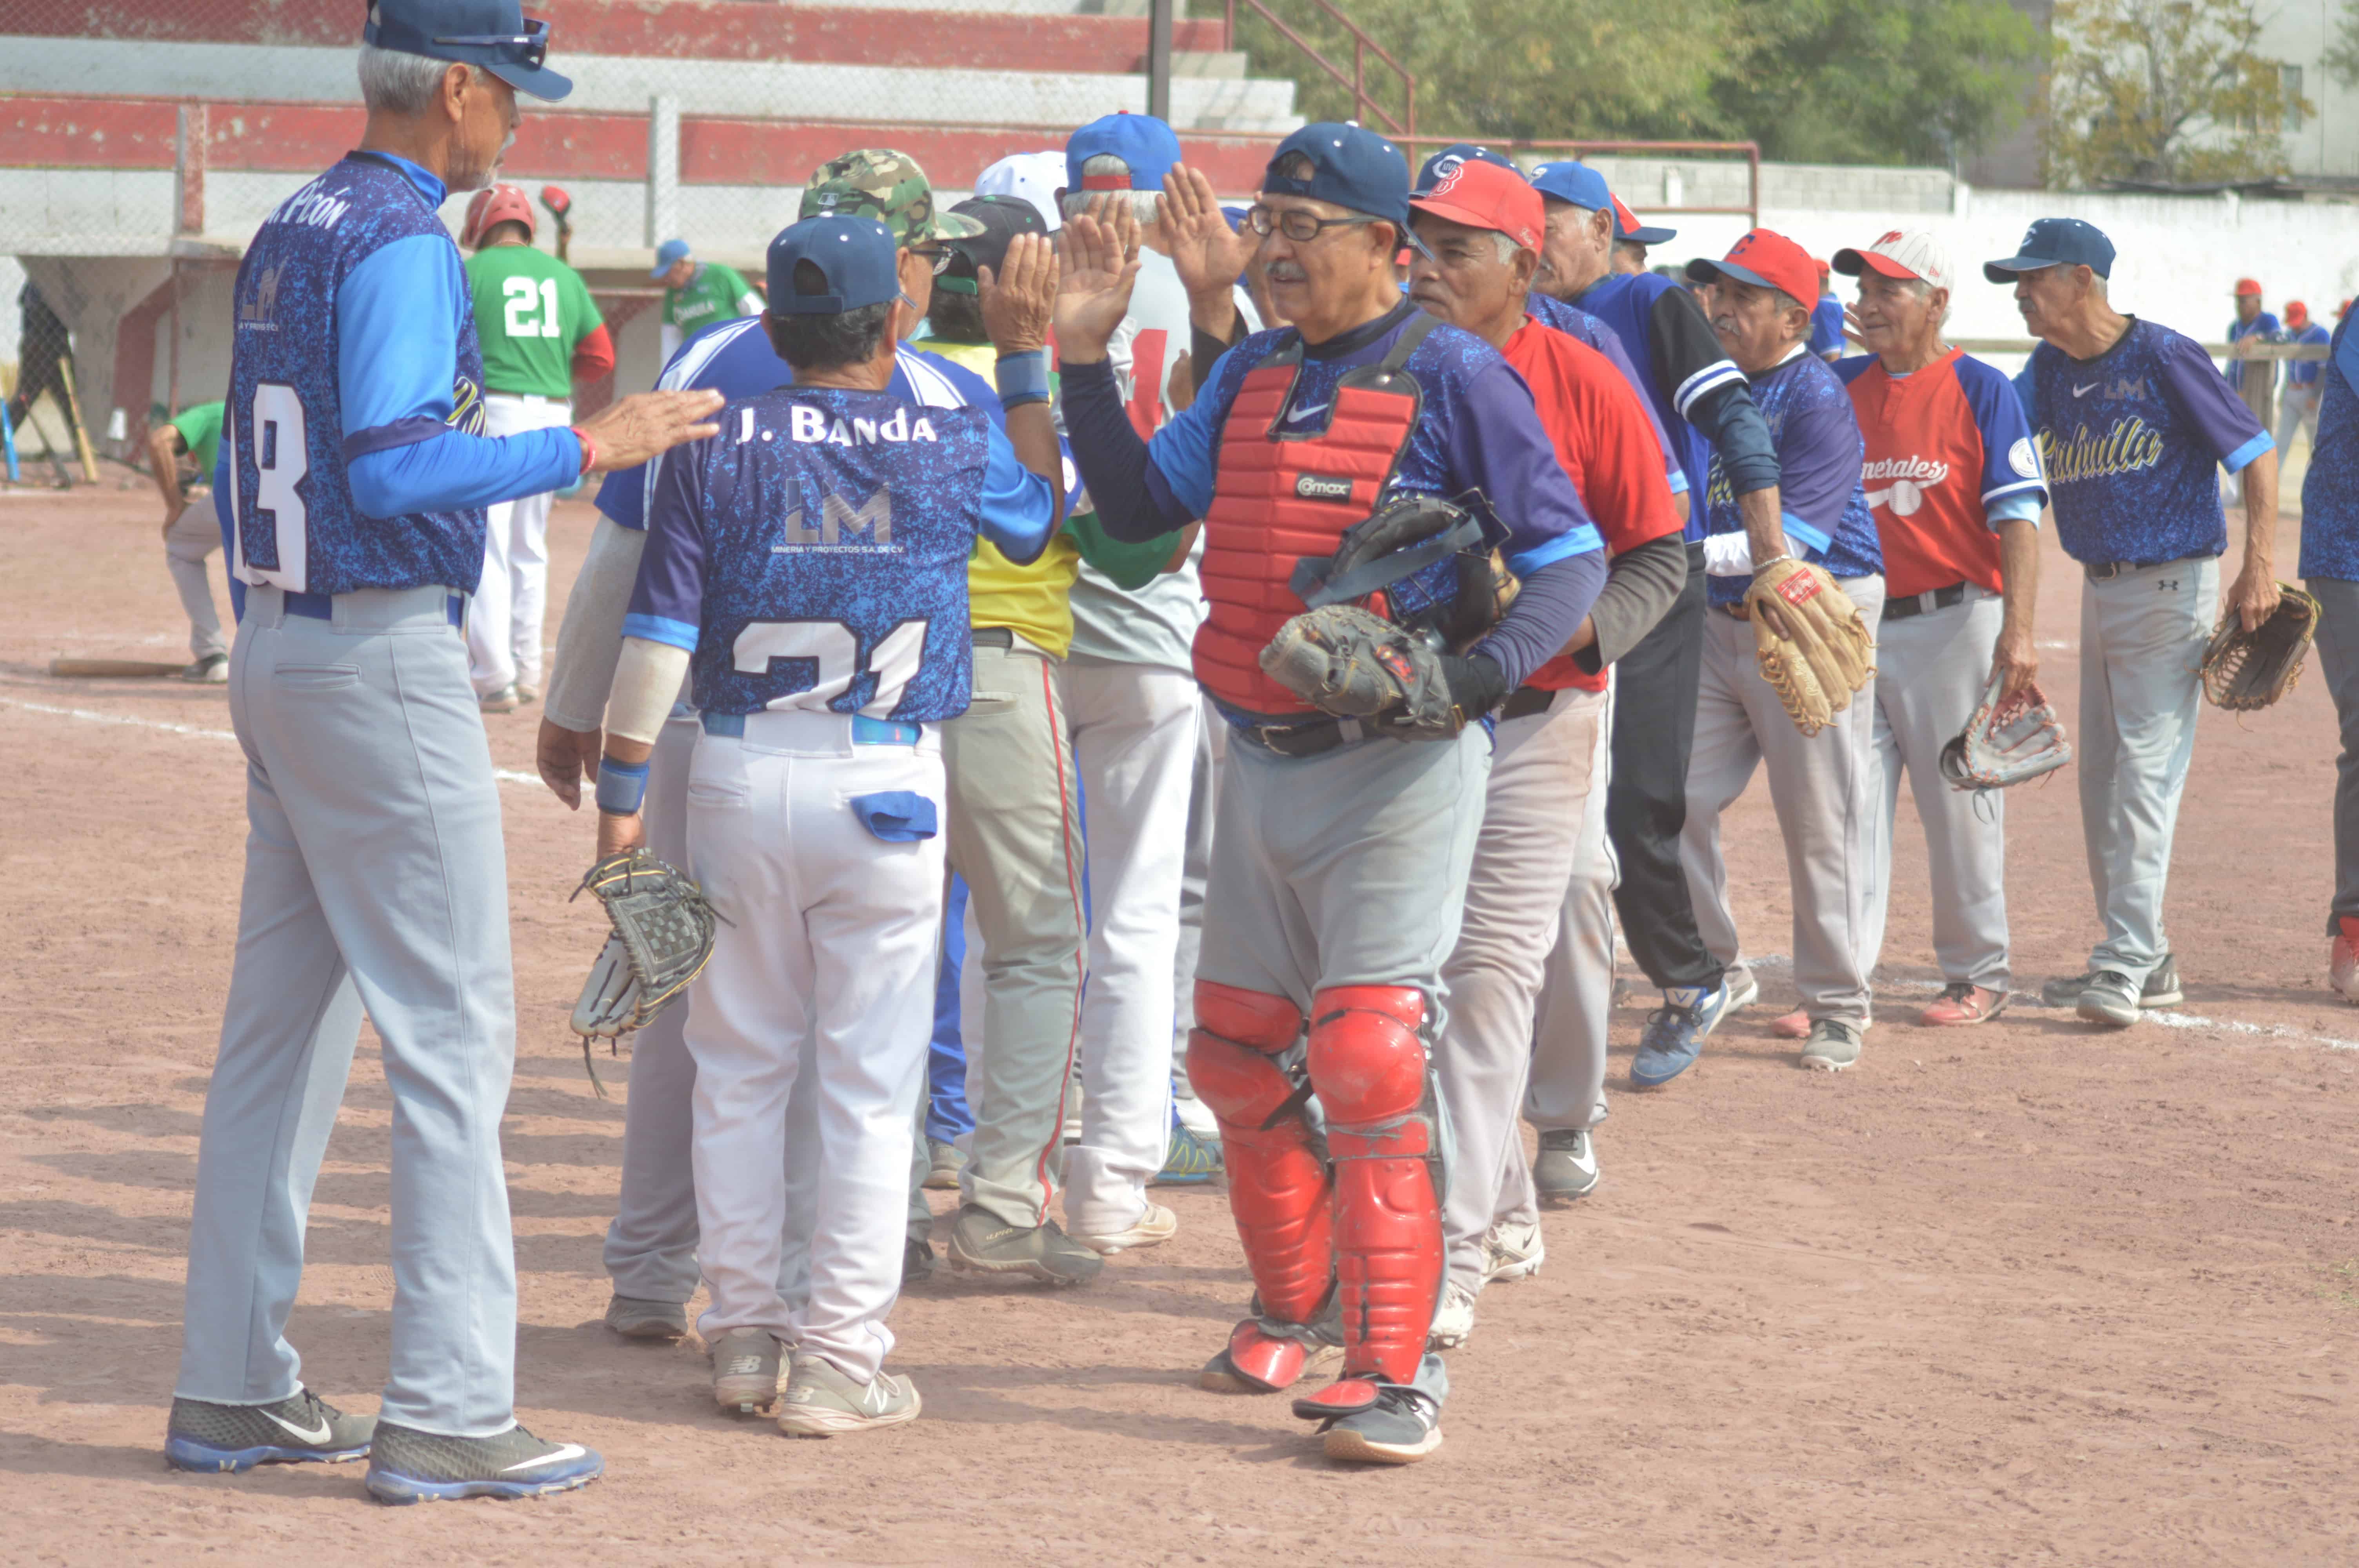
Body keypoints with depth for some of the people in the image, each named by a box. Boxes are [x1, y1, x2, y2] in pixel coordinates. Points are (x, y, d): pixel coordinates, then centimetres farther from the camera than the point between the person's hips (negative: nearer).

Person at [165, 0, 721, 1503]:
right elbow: (393, 464, -26)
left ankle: (234, 1390, 14)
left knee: (282, 1026, 11)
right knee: (454, 1029, -6)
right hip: (385, 662, -9)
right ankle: (446, 1415, -7)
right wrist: (591, 446, -20)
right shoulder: (404, 240, -15)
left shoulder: (286, 235, 14)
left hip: (278, 649, 9)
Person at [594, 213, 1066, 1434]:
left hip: (739, 780, 1)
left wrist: (621, 793, 2)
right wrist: (1027, 356, 23)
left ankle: (745, 1335, 17)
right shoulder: (959, 449, -1)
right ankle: (838, 1364, 4)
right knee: (867, 1082, 4)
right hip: (890, 785, -1)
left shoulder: (716, 452, -3)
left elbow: (658, 635, -4)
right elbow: (1042, 510, 21)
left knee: (741, 1068, 12)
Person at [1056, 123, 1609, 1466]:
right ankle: (1300, 1303, 33)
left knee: (1367, 1058, -14)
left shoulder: (1454, 377, -9)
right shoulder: (1252, 374, 11)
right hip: (1260, 763, 7)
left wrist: (1475, 677, -25)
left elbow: (1572, 559, -10)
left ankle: (1398, 1368, -10)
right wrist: (1087, 357, 3)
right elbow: (1139, 506, 12)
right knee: (1237, 1051, 14)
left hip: (1395, 766, -7)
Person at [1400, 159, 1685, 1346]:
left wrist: (1572, 632, -20)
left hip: (1538, 717, -4)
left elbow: (1659, 558, -4)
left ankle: (1454, 1254, -9)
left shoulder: (1583, 385, -6)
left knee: (1492, 974, -9)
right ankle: (1502, 1203, 31)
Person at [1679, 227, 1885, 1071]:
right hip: (1720, 621, 7)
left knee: (1820, 820, -3)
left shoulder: (1819, 399, -14)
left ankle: (1836, 1009, 6)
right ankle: (1715, 968, 18)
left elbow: (1792, 541, -22)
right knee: (1676, 798, 2)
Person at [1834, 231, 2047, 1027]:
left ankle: (1978, 976, 14)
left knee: (1959, 803, 2)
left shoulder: (1982, 392, -4)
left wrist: (2018, 631, -19)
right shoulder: (1837, 388, 9)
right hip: (1854, 626, 4)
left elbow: (2017, 516, -10)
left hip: (1951, 625, -4)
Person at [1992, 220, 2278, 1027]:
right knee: (2101, 778, 10)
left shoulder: (2165, 358, -12)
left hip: (2169, 589, -8)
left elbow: (2256, 454, -10)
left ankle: (2125, 967, -14)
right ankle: (2145, 961, 18)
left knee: (2147, 768, -12)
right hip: (2100, 589, 8)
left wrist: (2259, 568, -18)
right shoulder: (2049, 370, 8)